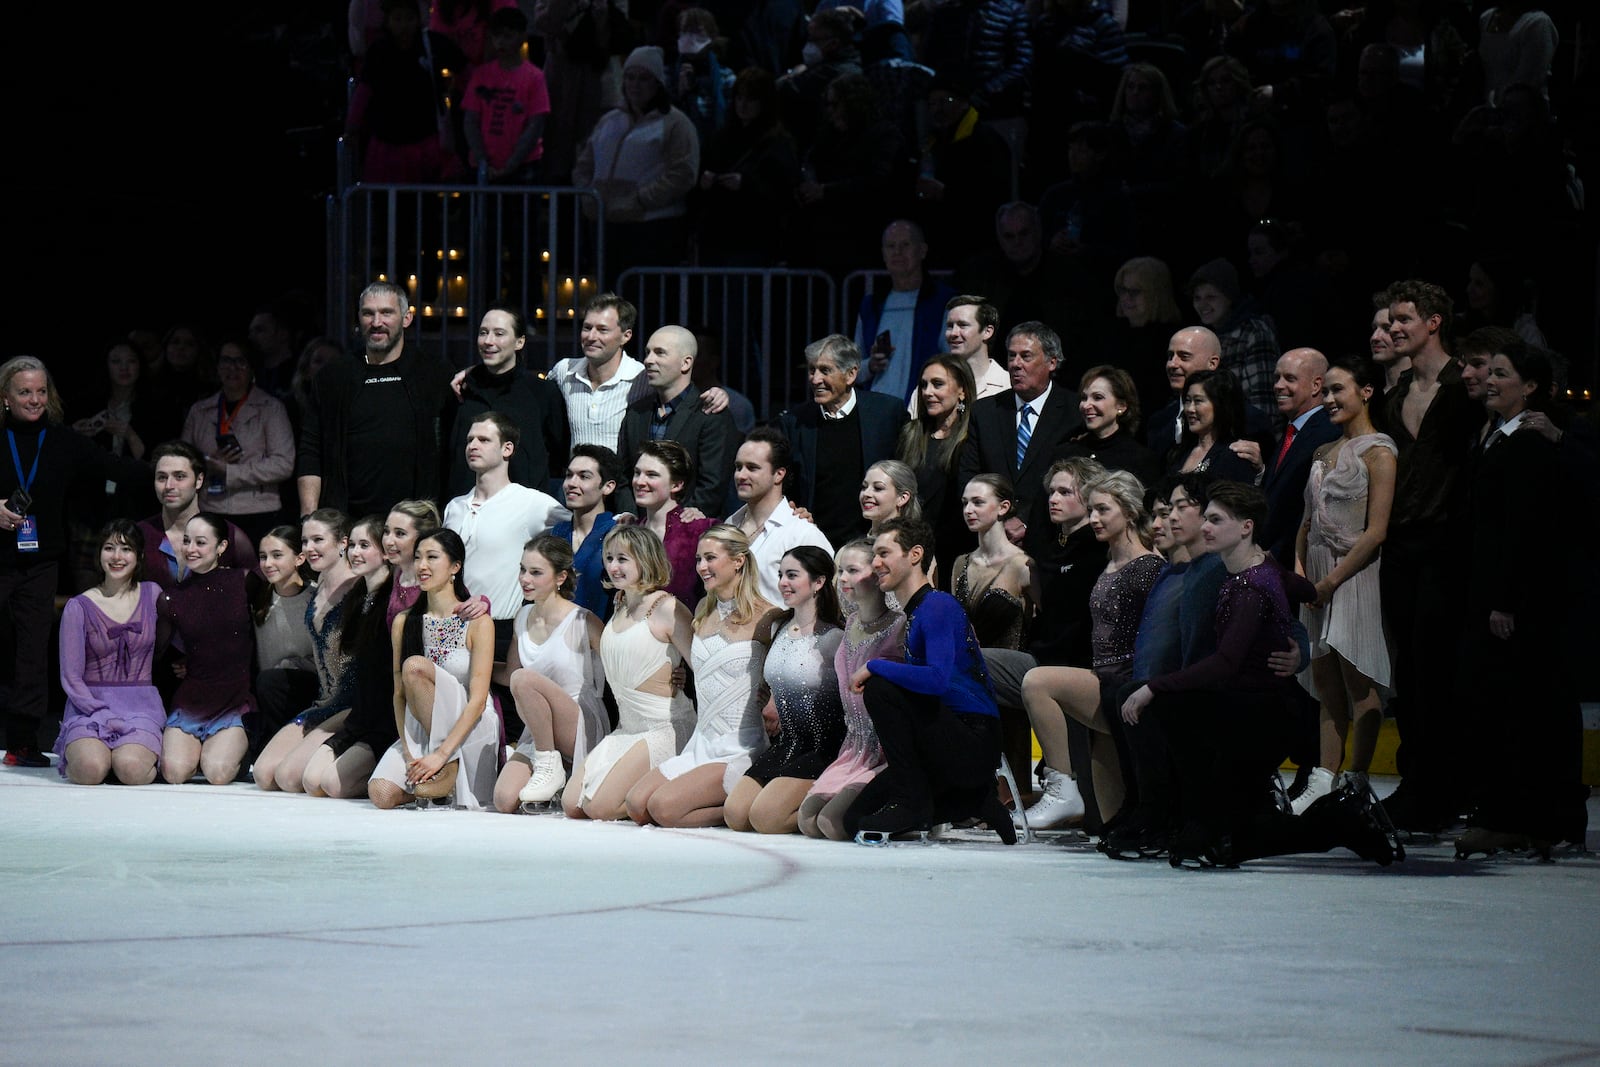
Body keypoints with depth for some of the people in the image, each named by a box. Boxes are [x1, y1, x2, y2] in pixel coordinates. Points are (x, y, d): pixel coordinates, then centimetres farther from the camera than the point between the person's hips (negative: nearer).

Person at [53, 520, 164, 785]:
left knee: (131, 770, -31)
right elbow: (71, 677, -2)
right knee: (91, 771, -31)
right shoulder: (79, 607, 1)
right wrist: (104, 714, -13)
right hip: (90, 704, -1)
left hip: (140, 704, 1)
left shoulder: (152, 595, 7)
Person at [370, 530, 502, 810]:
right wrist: (409, 754, -12)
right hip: (422, 730, 4)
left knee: (415, 666, -28)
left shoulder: (476, 622, -8)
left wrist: (442, 754, -22)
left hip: (472, 730, -4)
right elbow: (399, 693, 3)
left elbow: (478, 700, -13)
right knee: (381, 794, -26)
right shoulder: (405, 622, 6)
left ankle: (449, 771, -20)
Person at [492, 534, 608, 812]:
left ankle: (550, 767, -17)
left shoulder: (583, 623, -10)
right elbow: (508, 674, 21)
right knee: (505, 802, -20)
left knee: (524, 678, -31)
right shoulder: (524, 617, 9)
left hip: (583, 731, -6)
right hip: (538, 734, 6)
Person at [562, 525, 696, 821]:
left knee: (600, 807, -19)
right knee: (571, 806, -2)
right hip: (625, 730, 8)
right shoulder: (620, 610, 11)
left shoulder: (667, 609, -13)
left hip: (665, 729, -8)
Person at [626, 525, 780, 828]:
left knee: (663, 807, -24)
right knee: (636, 805, -10)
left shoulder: (766, 617, -9)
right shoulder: (704, 610, 14)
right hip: (701, 743, 8)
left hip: (740, 749, -8)